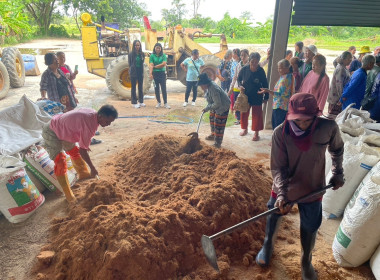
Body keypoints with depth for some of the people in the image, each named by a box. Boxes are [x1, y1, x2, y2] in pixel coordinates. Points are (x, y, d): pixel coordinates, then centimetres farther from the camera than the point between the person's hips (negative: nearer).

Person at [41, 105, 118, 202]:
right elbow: (83, 151, -30)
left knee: (75, 152, 20)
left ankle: (84, 176, 41)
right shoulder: (89, 125, -37)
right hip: (51, 132, -10)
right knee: (60, 162, -13)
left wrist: (85, 146, 16)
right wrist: (92, 168, -21)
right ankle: (69, 197, -6)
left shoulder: (92, 114, -10)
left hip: (62, 129, 10)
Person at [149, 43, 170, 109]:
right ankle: (158, 102, 18)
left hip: (162, 73, -1)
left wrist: (155, 66, -7)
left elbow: (164, 64, -10)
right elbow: (151, 65, -10)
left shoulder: (163, 55, 2)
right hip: (155, 74, 1)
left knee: (164, 88, -3)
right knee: (156, 89, 7)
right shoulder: (152, 56, 1)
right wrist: (150, 73, -22)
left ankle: (165, 103, 1)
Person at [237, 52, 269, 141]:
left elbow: (265, 84, -4)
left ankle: (256, 133, 14)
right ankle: (245, 129, 35)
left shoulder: (261, 71, -12)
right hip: (245, 95, 2)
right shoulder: (244, 69, -9)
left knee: (257, 114, 2)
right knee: (244, 113, 13)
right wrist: (240, 85, -12)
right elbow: (239, 79, 8)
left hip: (257, 97, -2)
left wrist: (266, 96, -2)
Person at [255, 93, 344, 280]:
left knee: (310, 229, 17)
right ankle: (267, 247, 52)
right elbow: (278, 168, -20)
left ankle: (306, 262, 47)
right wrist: (282, 194, -32)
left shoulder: (329, 128, -21)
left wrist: (338, 173, 7)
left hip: (313, 190, 1)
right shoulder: (280, 133, -24)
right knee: (273, 218, 21)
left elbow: (337, 149, 3)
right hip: (283, 189, 0)